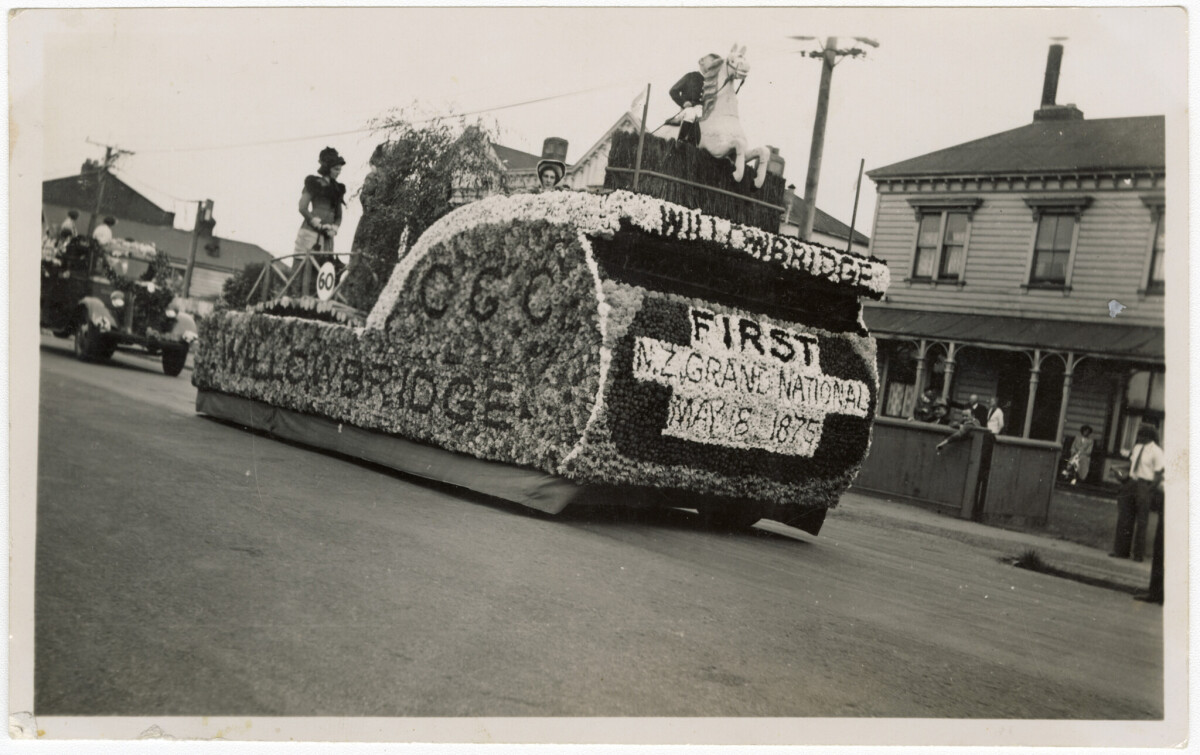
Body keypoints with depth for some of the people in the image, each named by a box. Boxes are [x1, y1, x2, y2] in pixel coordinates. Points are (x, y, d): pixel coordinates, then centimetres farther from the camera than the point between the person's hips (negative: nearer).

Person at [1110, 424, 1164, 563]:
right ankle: (1122, 551, 15)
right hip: (1131, 483, 7)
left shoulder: (1156, 451, -10)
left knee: (1141, 521, 1)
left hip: (1145, 485, -7)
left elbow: (1158, 474, -11)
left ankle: (1139, 554, 10)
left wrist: (1150, 489, -18)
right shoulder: (1137, 447, 11)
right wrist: (1125, 477, 4)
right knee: (1125, 518, 7)